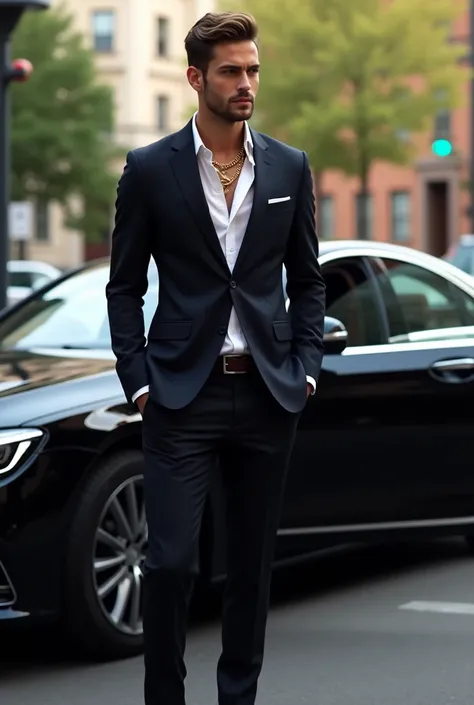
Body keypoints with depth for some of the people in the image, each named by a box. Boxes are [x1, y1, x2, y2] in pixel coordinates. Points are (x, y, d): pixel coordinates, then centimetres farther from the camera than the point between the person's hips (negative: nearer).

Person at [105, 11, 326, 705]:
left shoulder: (290, 167, 7)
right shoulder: (149, 169, -1)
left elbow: (307, 279, 13)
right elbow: (125, 287, 3)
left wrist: (306, 368, 3)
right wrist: (138, 380, -5)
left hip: (269, 394, 3)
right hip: (183, 395, -3)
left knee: (253, 562, 10)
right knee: (171, 562, -7)